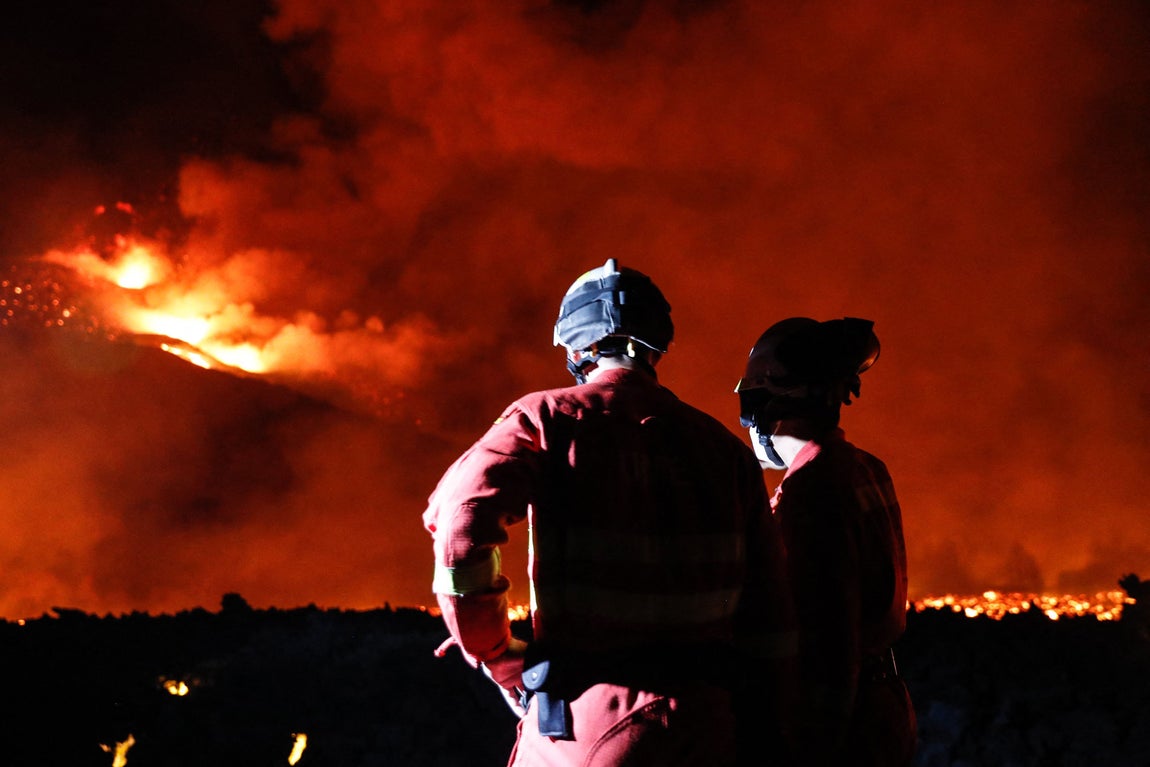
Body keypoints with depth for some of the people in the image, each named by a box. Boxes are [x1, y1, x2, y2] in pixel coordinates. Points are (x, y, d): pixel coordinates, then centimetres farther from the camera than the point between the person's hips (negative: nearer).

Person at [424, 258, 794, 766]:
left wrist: (500, 659, -5)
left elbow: (461, 519, -17)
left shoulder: (549, 419, 0)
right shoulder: (724, 448, 12)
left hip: (588, 722, -4)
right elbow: (766, 613, 10)